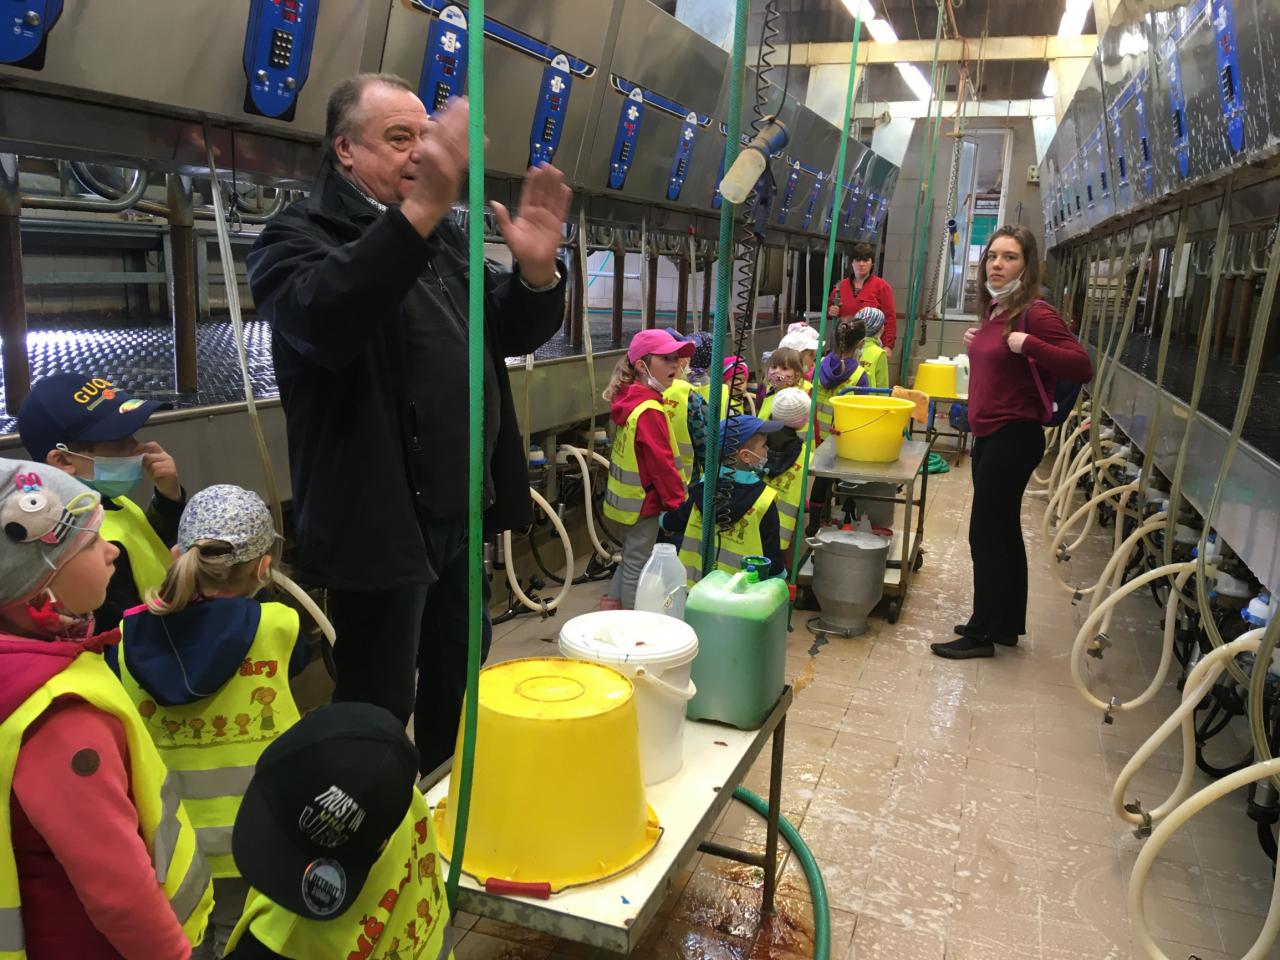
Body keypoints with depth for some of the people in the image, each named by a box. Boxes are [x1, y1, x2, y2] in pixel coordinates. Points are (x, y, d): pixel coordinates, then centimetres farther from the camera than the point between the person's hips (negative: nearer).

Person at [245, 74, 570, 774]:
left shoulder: (444, 238, 14)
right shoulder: (298, 237, -9)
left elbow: (515, 333, 13)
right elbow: (323, 321, -33)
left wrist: (536, 272, -9)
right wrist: (419, 211, -45)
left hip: (462, 510, 8)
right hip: (379, 524, -8)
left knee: (458, 677, 22)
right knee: (380, 713, 3)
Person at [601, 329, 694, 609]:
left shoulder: (631, 399, 7)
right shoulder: (649, 410, -23)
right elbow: (662, 463, -23)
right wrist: (678, 501, -14)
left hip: (628, 498, 9)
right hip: (644, 501, -9)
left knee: (630, 559, 21)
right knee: (638, 564, 2)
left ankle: (610, 608, 29)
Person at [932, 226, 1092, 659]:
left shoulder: (1034, 313, -15)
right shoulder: (993, 311, 10)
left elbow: (1082, 366, -22)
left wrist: (1029, 344, -31)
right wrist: (976, 345, 7)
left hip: (1014, 438, -9)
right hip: (989, 436, 9)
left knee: (987, 535, -3)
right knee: (1003, 533, 17)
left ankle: (982, 633, 9)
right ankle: (1007, 625, 29)